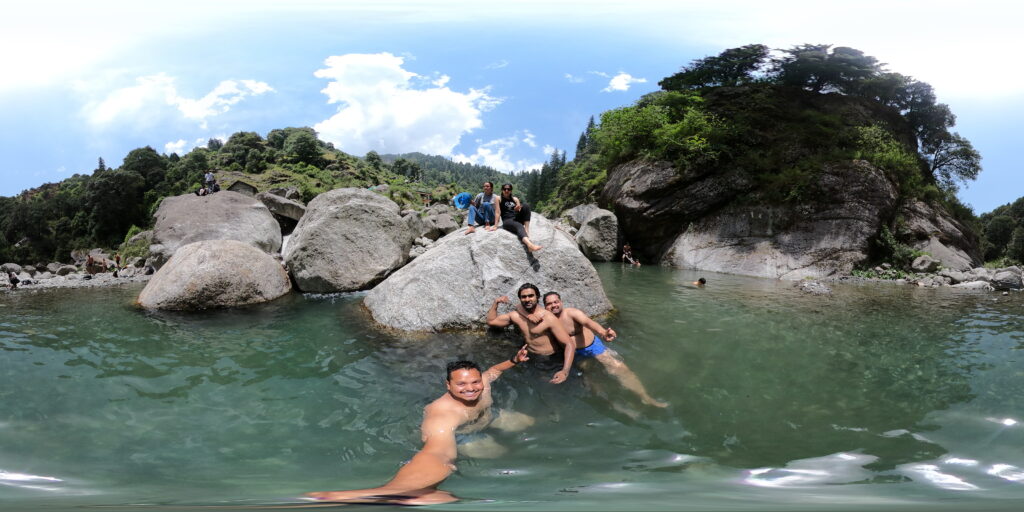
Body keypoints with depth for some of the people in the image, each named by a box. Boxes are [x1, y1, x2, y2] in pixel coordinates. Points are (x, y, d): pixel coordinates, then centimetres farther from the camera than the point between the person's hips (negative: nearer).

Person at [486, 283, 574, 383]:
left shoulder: (548, 319, -21)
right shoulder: (516, 315, -2)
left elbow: (570, 344, -25)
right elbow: (491, 321, 10)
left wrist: (565, 371, -37)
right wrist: (496, 303, -6)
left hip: (554, 361, -5)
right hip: (533, 360, 6)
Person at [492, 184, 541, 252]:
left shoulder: (515, 199, 18)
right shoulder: (499, 199, 7)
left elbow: (521, 211, 10)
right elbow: (498, 212, -2)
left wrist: (519, 209, -15)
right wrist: (495, 226, -13)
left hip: (517, 219, 5)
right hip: (507, 221, -5)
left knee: (526, 206, -20)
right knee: (519, 226, -38)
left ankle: (527, 230, -31)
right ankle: (529, 244, -68)